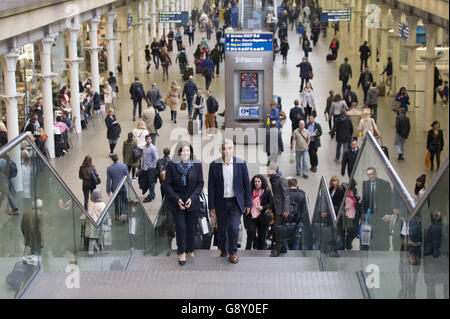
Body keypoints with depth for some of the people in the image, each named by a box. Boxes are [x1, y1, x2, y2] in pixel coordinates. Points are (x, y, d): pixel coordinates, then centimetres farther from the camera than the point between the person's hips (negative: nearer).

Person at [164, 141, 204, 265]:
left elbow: (200, 183, 0)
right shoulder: (172, 165, -7)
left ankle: (190, 250, 27)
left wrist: (192, 198, -12)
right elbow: (167, 184, -4)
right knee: (181, 227, -7)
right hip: (176, 201, -1)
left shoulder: (197, 165, -4)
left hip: (192, 202, 1)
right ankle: (181, 253, 9)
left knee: (191, 227, 8)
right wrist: (177, 199, -14)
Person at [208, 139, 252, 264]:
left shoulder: (241, 164, -5)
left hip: (236, 202, -1)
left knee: (234, 228, -11)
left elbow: (247, 184, 2)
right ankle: (223, 251, 31)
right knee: (221, 229, 9)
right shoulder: (214, 165, -5)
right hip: (221, 203, 1)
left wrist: (248, 203, 1)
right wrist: (211, 207, -3)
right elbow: (211, 187, -1)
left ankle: (233, 252, 9)